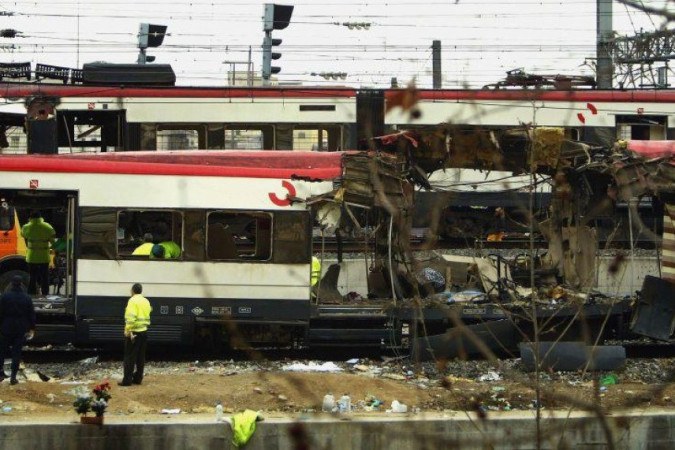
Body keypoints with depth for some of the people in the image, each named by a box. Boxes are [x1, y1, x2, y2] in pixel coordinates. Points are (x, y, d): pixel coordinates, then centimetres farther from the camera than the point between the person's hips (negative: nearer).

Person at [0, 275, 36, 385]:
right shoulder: (27, 298, -1)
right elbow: (32, 314, 2)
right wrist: (32, 328, 10)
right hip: (21, 330, 1)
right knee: (17, 352, 4)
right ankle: (13, 377, 1)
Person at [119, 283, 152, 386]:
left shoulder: (133, 301, -11)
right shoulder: (146, 301, 11)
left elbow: (131, 317, -21)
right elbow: (148, 316, 10)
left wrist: (128, 331, -21)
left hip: (134, 331, -7)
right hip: (144, 331, 7)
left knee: (130, 357, -5)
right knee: (140, 357, 12)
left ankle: (127, 380, -7)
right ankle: (138, 378, 14)